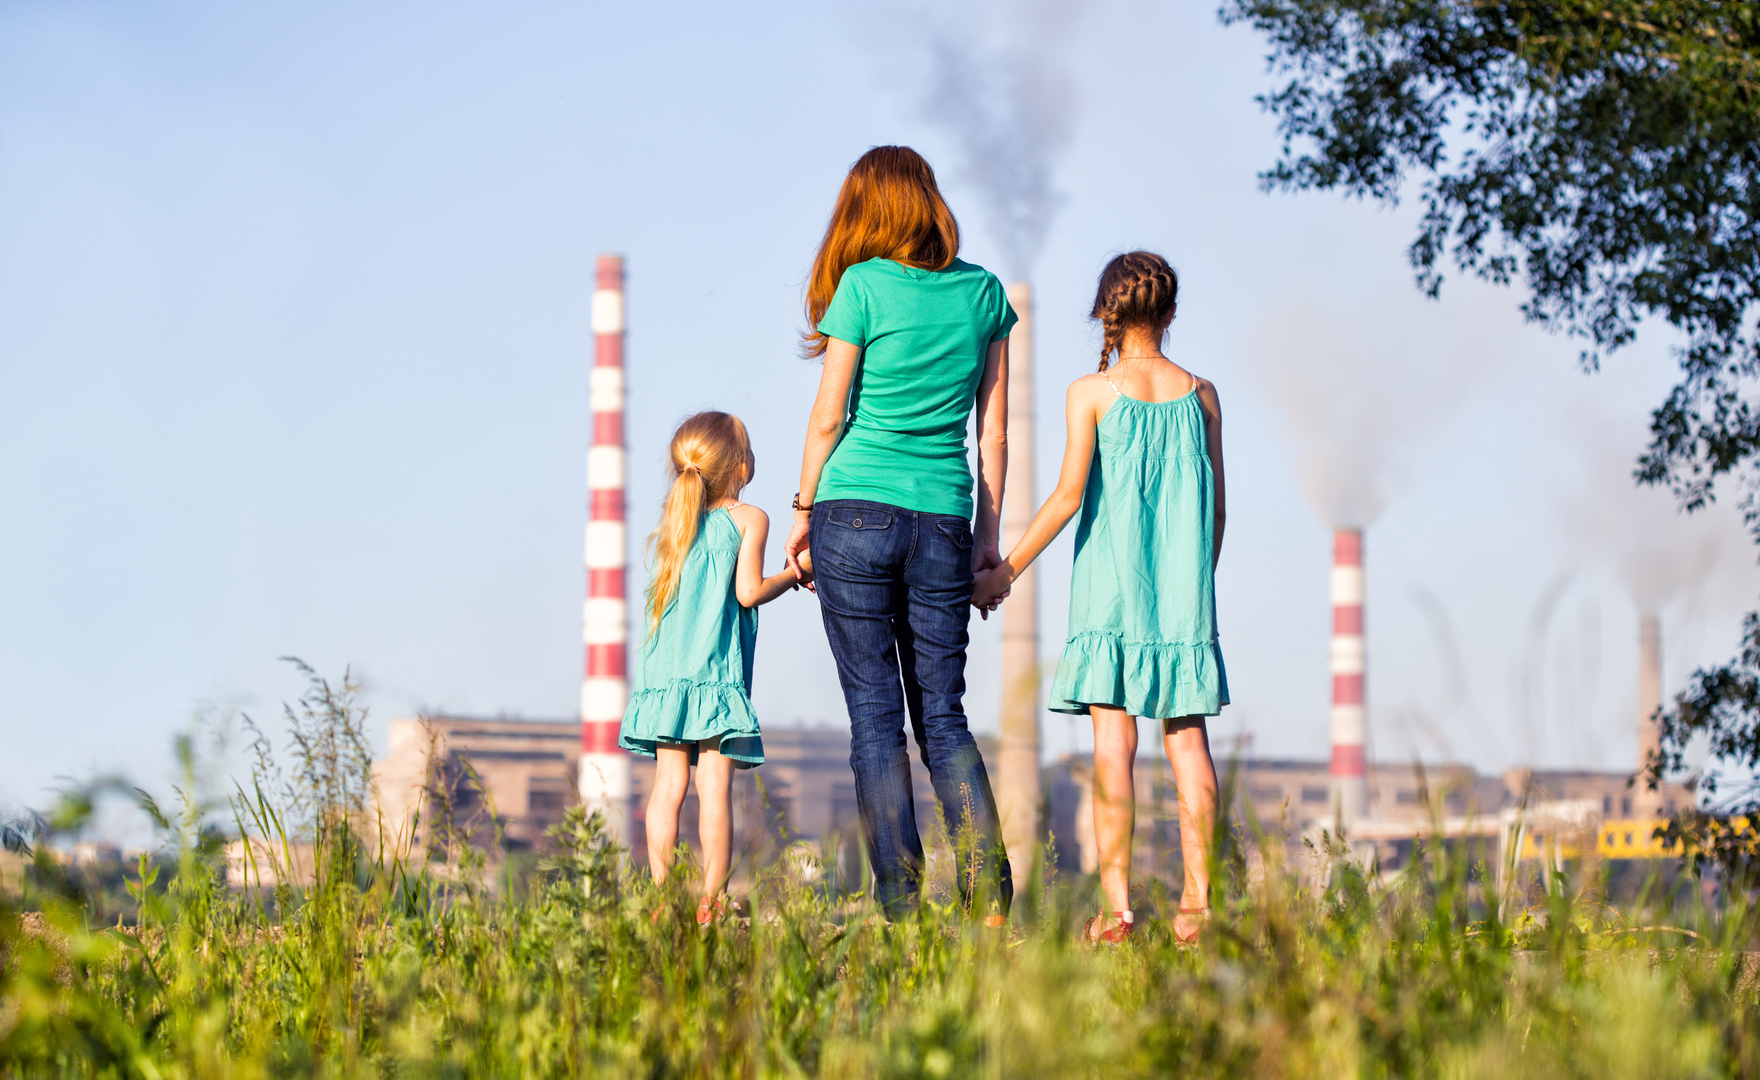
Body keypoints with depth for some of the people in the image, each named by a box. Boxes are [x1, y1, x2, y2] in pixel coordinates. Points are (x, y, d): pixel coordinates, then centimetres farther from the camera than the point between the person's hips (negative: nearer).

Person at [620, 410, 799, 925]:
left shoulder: (674, 522, 18)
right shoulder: (749, 519, 2)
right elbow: (749, 591, -6)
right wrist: (793, 573, 10)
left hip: (664, 671, 5)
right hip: (716, 671, -5)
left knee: (668, 785, 3)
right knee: (715, 786, -6)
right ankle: (710, 900, -11)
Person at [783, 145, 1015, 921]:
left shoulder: (863, 285, -4)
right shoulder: (983, 292, 7)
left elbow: (828, 415, -2)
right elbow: (993, 428, 9)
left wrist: (803, 511, 9)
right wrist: (988, 534, 15)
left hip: (857, 512, -3)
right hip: (944, 520, 3)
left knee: (874, 713, 1)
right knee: (942, 714, 9)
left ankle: (899, 903, -4)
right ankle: (989, 890, -6)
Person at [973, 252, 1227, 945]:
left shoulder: (1092, 393, -3)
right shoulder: (1200, 394, 7)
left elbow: (1069, 494, -9)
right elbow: (1215, 507, 10)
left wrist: (1006, 570, -3)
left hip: (1111, 586, -3)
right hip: (1184, 589, 3)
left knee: (1114, 739, -4)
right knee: (1187, 737, 6)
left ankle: (1117, 905, -9)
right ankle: (1197, 898, 1)